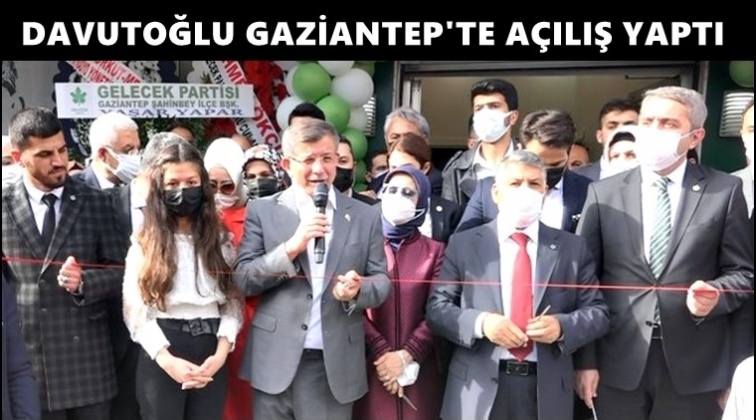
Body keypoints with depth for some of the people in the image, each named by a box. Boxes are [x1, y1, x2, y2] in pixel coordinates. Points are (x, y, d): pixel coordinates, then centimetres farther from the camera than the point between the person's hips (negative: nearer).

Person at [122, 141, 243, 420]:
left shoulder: (220, 239, 8)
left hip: (211, 357, 2)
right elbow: (135, 309, -4)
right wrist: (167, 360, -15)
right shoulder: (144, 243, 3)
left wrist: (220, 353, -10)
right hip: (161, 360, -2)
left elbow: (233, 300, 4)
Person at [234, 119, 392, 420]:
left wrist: (358, 289, -17)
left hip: (335, 364, 1)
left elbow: (382, 281, 4)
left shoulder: (366, 216, 4)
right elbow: (243, 279, -3)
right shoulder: (262, 211, 2)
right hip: (275, 360, 0)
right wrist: (292, 246, -17)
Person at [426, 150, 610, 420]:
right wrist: (480, 322, -19)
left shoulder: (572, 248, 6)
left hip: (547, 392, 2)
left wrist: (562, 326, -15)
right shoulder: (463, 244, 2)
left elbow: (598, 312, 4)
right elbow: (436, 308, -2)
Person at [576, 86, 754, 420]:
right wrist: (585, 359, -3)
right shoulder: (603, 192, 3)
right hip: (618, 362, 1)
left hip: (696, 364, 0)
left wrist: (715, 295, -16)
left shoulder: (724, 191, 2)